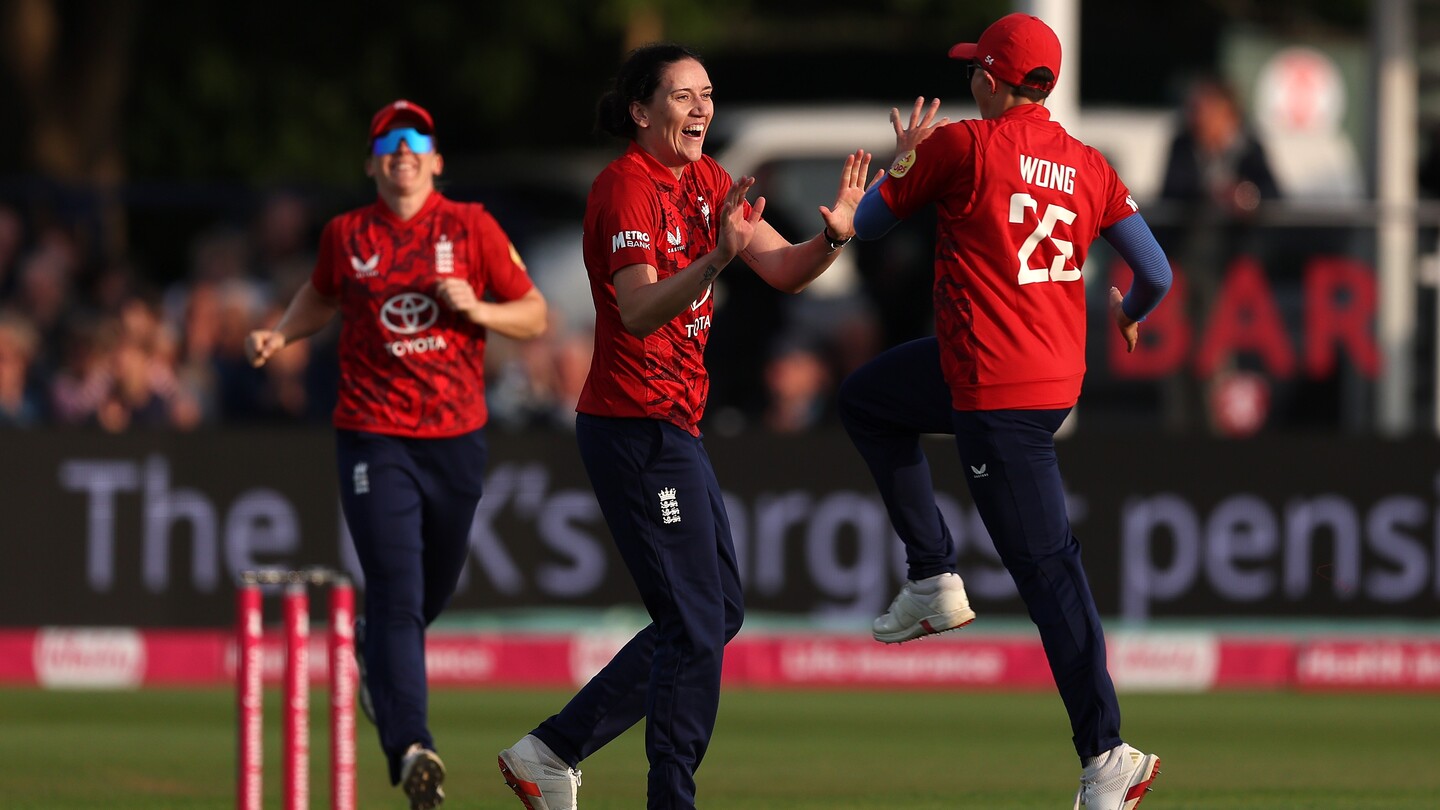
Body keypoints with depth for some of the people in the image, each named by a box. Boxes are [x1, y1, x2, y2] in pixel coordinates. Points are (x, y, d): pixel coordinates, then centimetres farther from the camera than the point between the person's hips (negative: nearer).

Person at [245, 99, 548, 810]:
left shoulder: (472, 228, 2)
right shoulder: (346, 236, 4)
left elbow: (534, 317, 3)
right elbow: (322, 296, 25)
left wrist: (475, 309, -15)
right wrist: (280, 335, 7)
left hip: (456, 438, 2)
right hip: (373, 438, -2)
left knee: (435, 590, 17)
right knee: (396, 593, -14)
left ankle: (374, 659, 50)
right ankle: (410, 747, -22)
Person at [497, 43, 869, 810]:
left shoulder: (705, 182, 11)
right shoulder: (628, 186, -16)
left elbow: (784, 271, 5)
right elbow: (638, 311, -29)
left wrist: (833, 235, -15)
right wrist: (715, 258, -44)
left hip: (672, 428, 10)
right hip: (638, 425, -10)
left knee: (718, 613, 15)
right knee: (695, 624, -8)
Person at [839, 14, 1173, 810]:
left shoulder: (962, 145, -11)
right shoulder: (1088, 167, 5)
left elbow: (866, 222, 0)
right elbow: (1156, 275, 4)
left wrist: (903, 158, 19)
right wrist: (1129, 315, 28)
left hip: (998, 395, -8)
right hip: (1059, 372, 8)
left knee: (1045, 566, -8)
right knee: (865, 399, 26)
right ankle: (933, 581, 23)